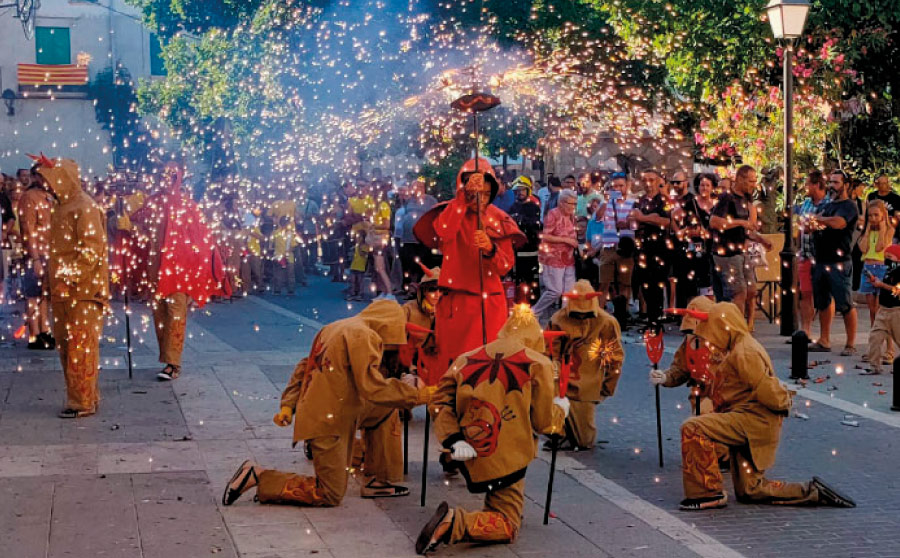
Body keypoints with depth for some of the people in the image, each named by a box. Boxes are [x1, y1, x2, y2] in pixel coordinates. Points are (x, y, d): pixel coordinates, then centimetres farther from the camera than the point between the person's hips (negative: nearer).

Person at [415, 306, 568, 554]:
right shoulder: (538, 364, -4)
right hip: (506, 460, -6)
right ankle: (455, 523, -21)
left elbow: (441, 402, -2)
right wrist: (560, 409, 18)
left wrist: (452, 440, -7)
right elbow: (543, 422, -2)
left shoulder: (467, 359, 6)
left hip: (469, 457, 6)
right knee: (507, 527, 4)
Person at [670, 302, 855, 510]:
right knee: (749, 492, 12)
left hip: (754, 420, -11)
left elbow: (767, 390, -22)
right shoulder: (739, 349, 18)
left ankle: (709, 493, -19)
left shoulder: (744, 353, -16)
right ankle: (813, 492, 15)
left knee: (692, 428, -23)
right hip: (748, 424, 11)